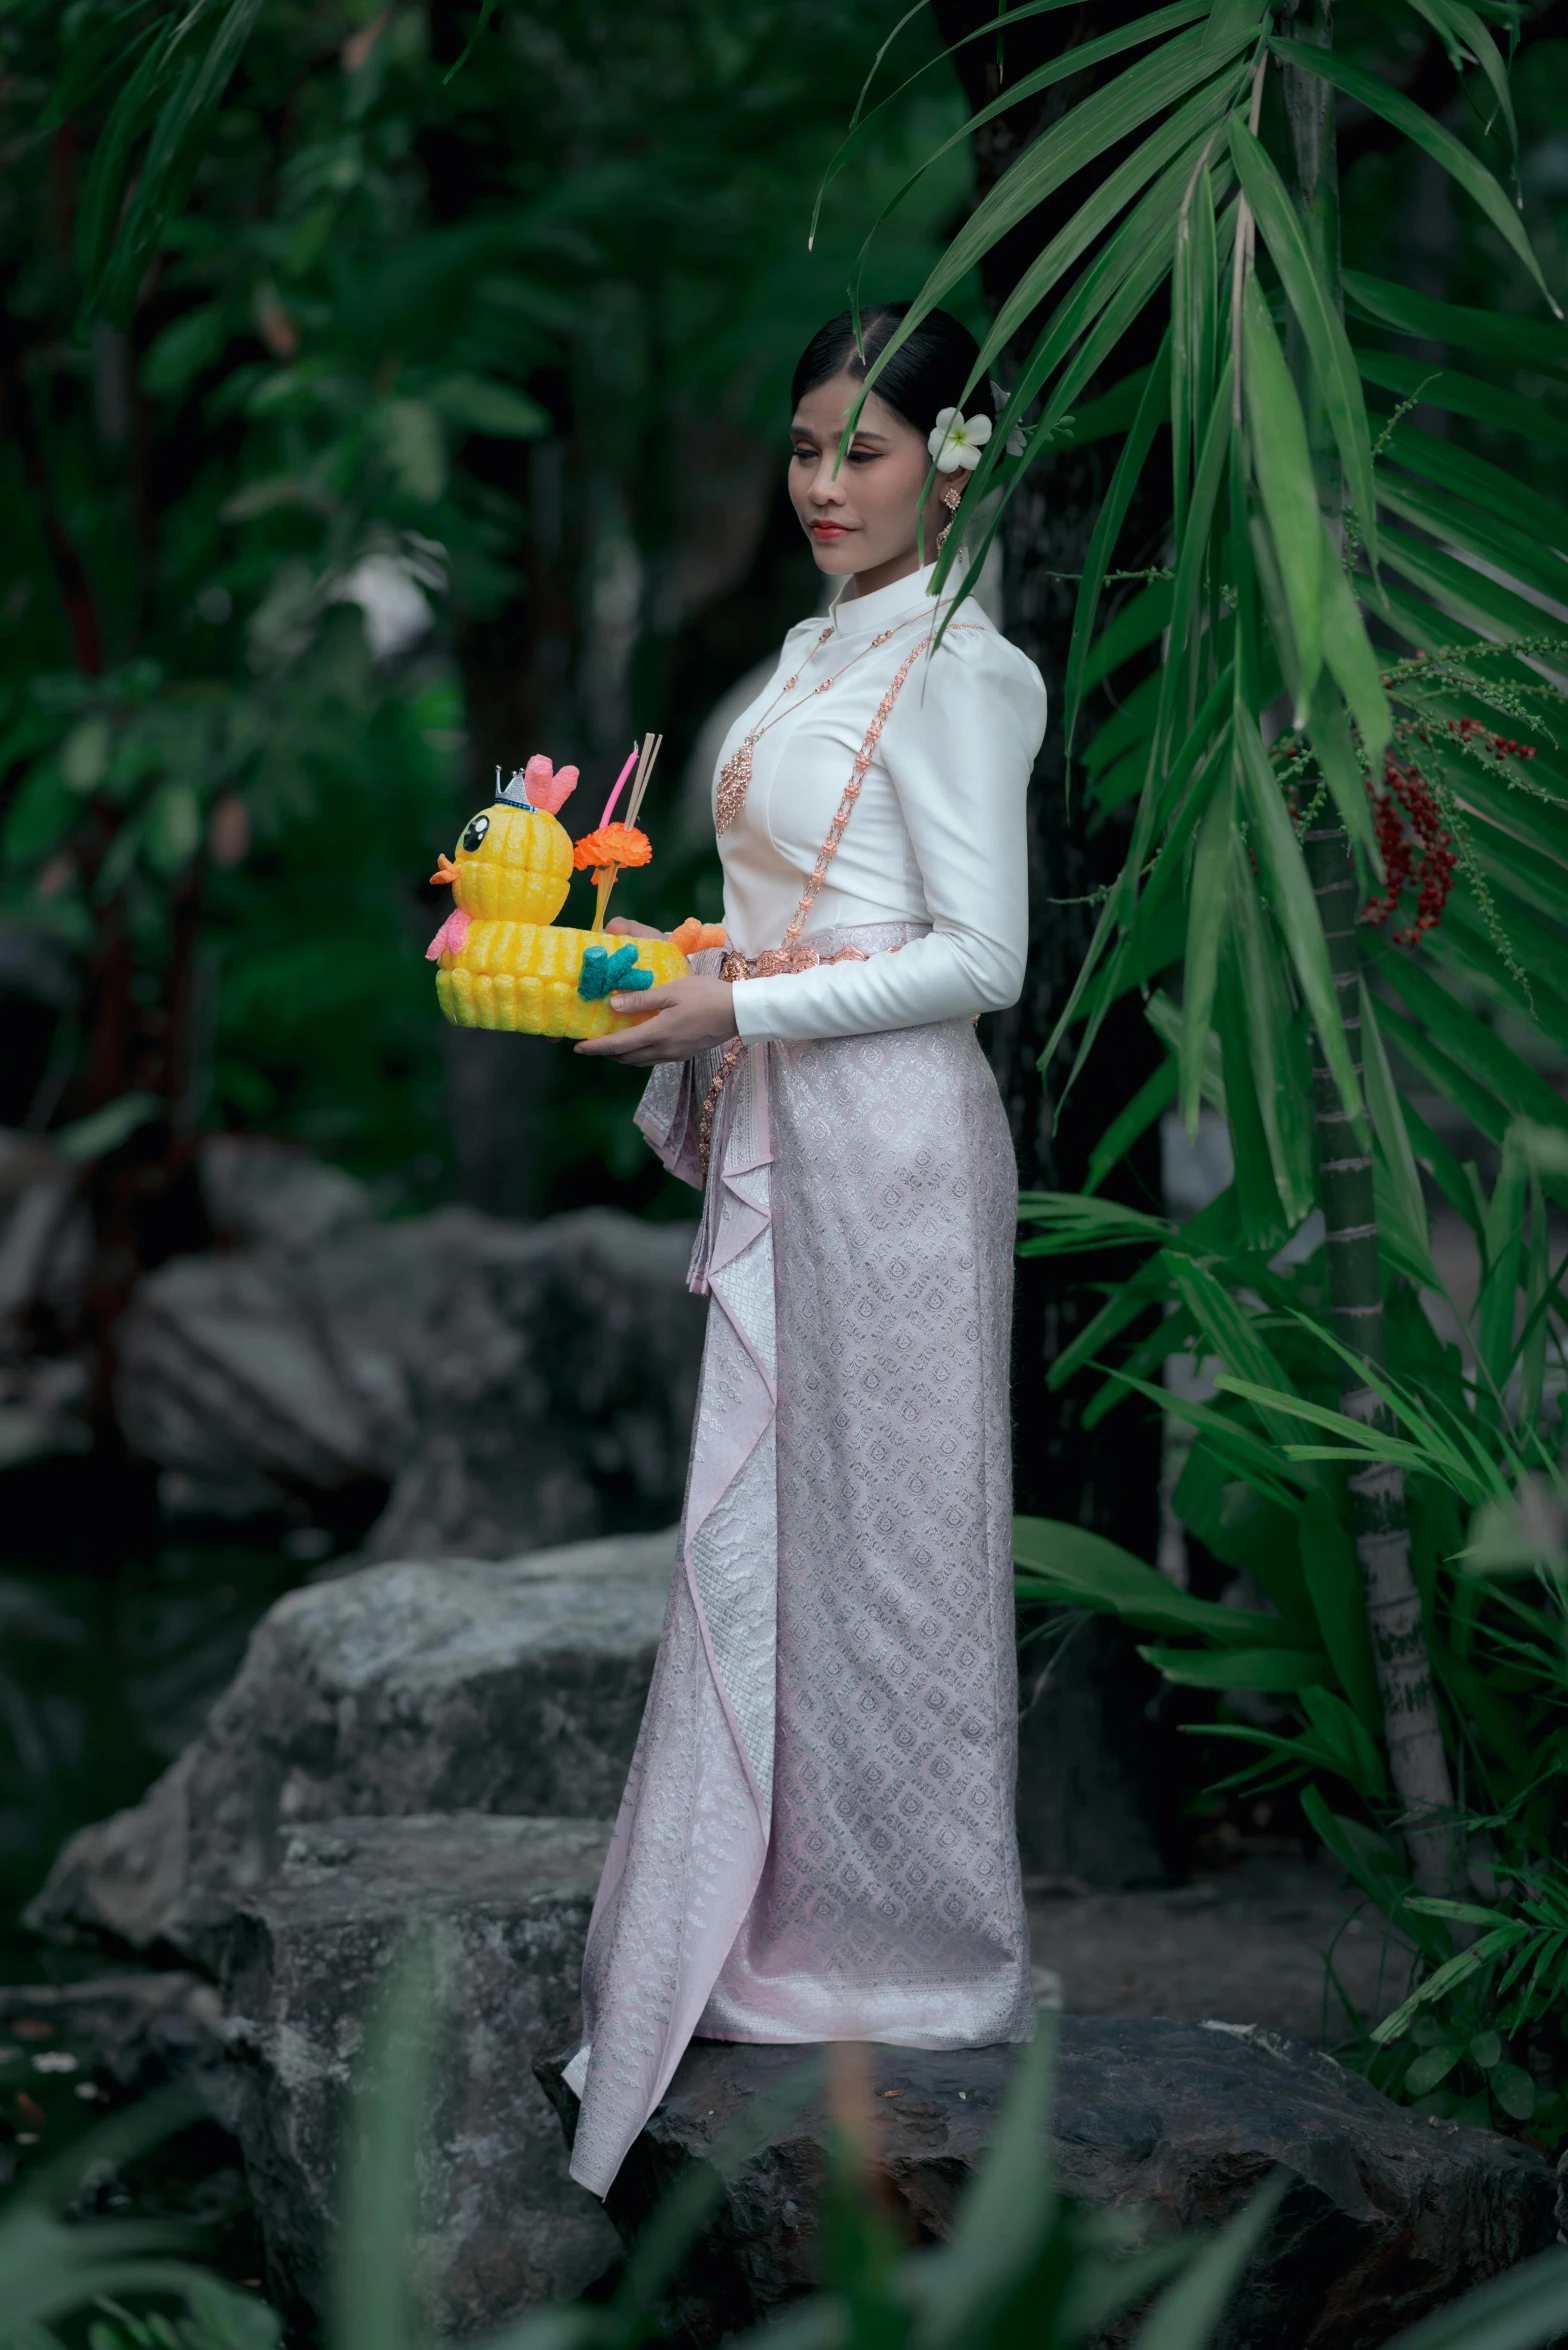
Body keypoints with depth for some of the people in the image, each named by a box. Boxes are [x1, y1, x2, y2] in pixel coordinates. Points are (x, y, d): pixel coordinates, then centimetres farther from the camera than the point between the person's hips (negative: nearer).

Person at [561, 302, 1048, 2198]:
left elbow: (980, 954, -16)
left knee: (881, 1534, 0)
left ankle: (918, 1950, 12)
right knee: (761, 1521, 11)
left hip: (889, 1136, -9)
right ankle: (784, 1920, 19)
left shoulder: (954, 666, -12)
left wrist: (744, 1011, -19)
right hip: (782, 1135, 9)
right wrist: (674, 983, 6)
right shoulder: (817, 652, 15)